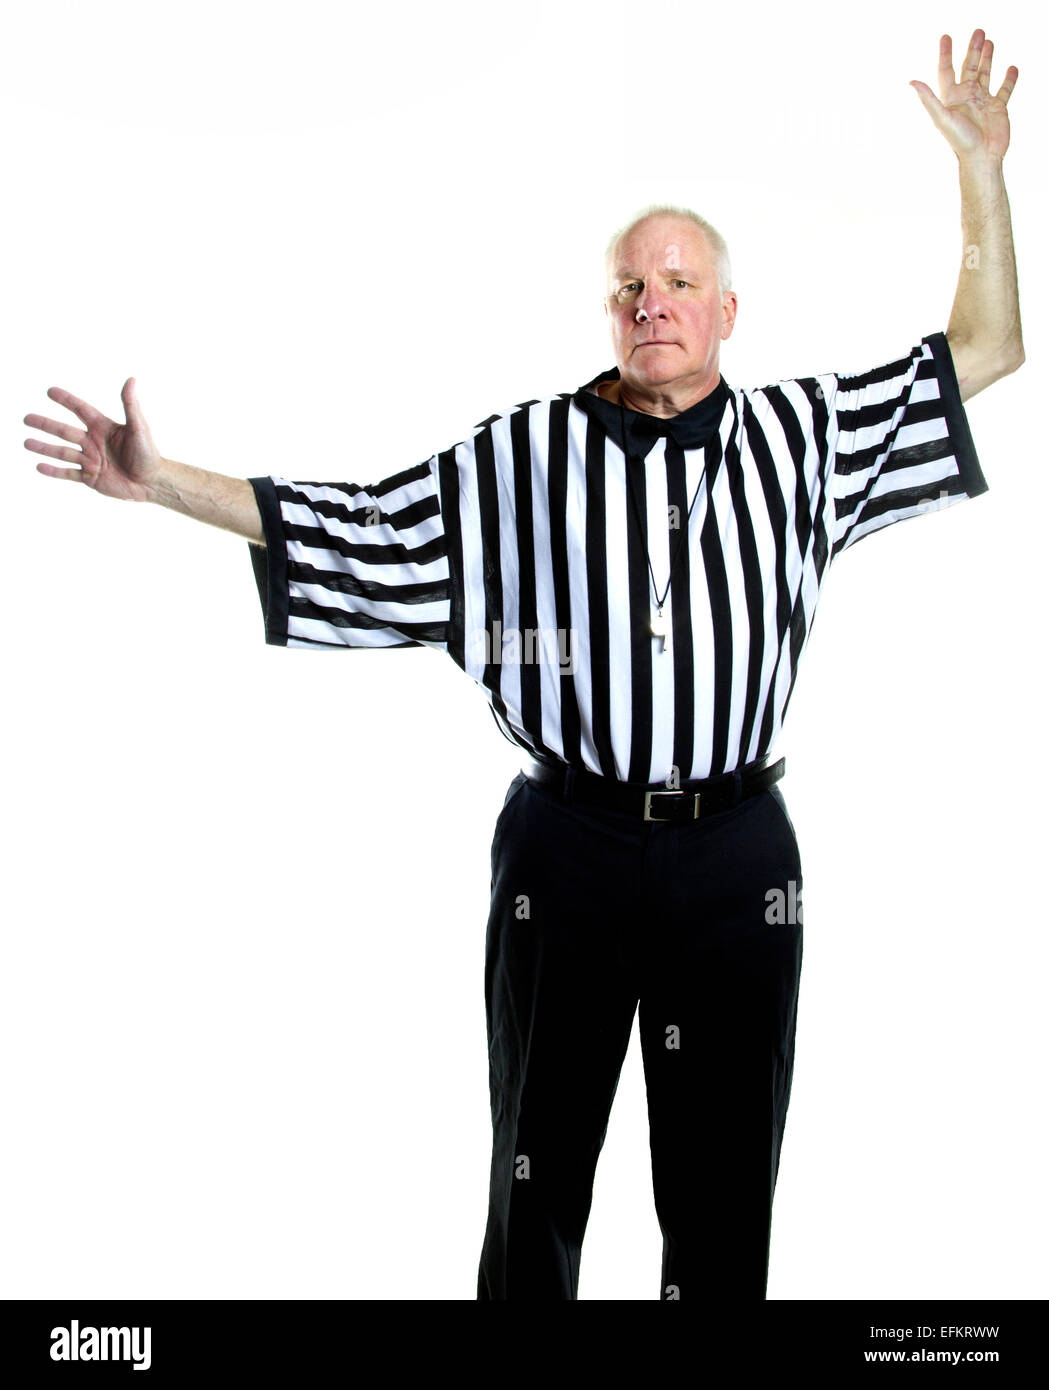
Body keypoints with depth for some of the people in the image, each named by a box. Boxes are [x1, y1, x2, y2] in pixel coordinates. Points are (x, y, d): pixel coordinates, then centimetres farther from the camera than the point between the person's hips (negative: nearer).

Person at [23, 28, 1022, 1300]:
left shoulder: (797, 432, 5)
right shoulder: (522, 457, 2)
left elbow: (987, 350, 10)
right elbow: (347, 523, 3)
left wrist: (981, 167, 3)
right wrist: (160, 482, -3)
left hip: (737, 858, 1)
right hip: (564, 847, 0)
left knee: (723, 1195, 13)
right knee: (535, 1176, 14)